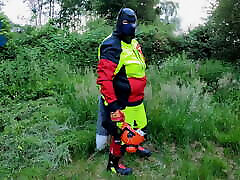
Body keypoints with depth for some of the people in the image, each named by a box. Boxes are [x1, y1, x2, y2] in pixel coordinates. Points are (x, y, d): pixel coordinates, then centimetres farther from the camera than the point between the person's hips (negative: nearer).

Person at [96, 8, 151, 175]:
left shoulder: (134, 43, 10)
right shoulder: (112, 46, -21)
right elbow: (104, 78, -27)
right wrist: (112, 103, -29)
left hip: (136, 100, 9)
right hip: (122, 103, -9)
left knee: (141, 125, 26)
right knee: (121, 134, 4)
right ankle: (113, 164, 26)